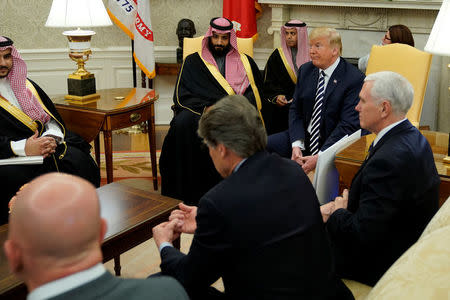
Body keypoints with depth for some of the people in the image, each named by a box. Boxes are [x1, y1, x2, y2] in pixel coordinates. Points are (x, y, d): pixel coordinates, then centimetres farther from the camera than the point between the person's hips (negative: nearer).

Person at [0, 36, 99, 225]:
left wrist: (50, 138, -6)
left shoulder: (25, 85, 21)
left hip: (39, 145, 4)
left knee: (78, 160, -22)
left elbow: (52, 119, 17)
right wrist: (23, 148, -21)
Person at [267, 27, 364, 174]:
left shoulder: (355, 79, -12)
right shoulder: (305, 70, 8)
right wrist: (296, 145, -10)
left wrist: (319, 157, -22)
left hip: (332, 144, -5)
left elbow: (348, 125, -15)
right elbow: (295, 110, 7)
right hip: (303, 137, 6)